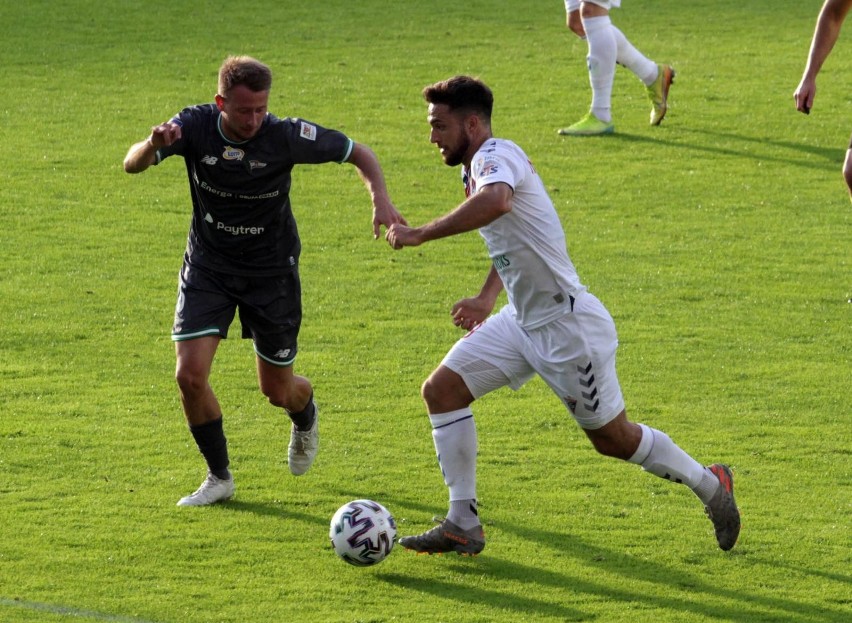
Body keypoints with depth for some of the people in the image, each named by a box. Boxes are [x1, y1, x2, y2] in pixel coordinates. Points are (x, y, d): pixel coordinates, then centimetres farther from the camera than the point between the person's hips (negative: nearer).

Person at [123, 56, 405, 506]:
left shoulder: (285, 136, -21)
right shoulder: (195, 126, -18)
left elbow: (359, 153, -9)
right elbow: (132, 165, -22)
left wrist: (380, 199, -28)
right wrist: (153, 145, -45)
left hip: (271, 270, -1)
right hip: (208, 266, 1)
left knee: (278, 391, 7)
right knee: (190, 375, -14)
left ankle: (305, 415, 46)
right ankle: (219, 477, 8)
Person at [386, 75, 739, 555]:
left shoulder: (496, 156, -21)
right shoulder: (477, 170, 9)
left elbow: (495, 202, -47)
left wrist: (420, 235, -42)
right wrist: (488, 299, 17)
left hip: (569, 325, -10)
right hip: (522, 321, 10)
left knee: (614, 439, 4)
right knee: (442, 389, -2)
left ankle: (711, 484, 27)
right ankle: (463, 525, 1)